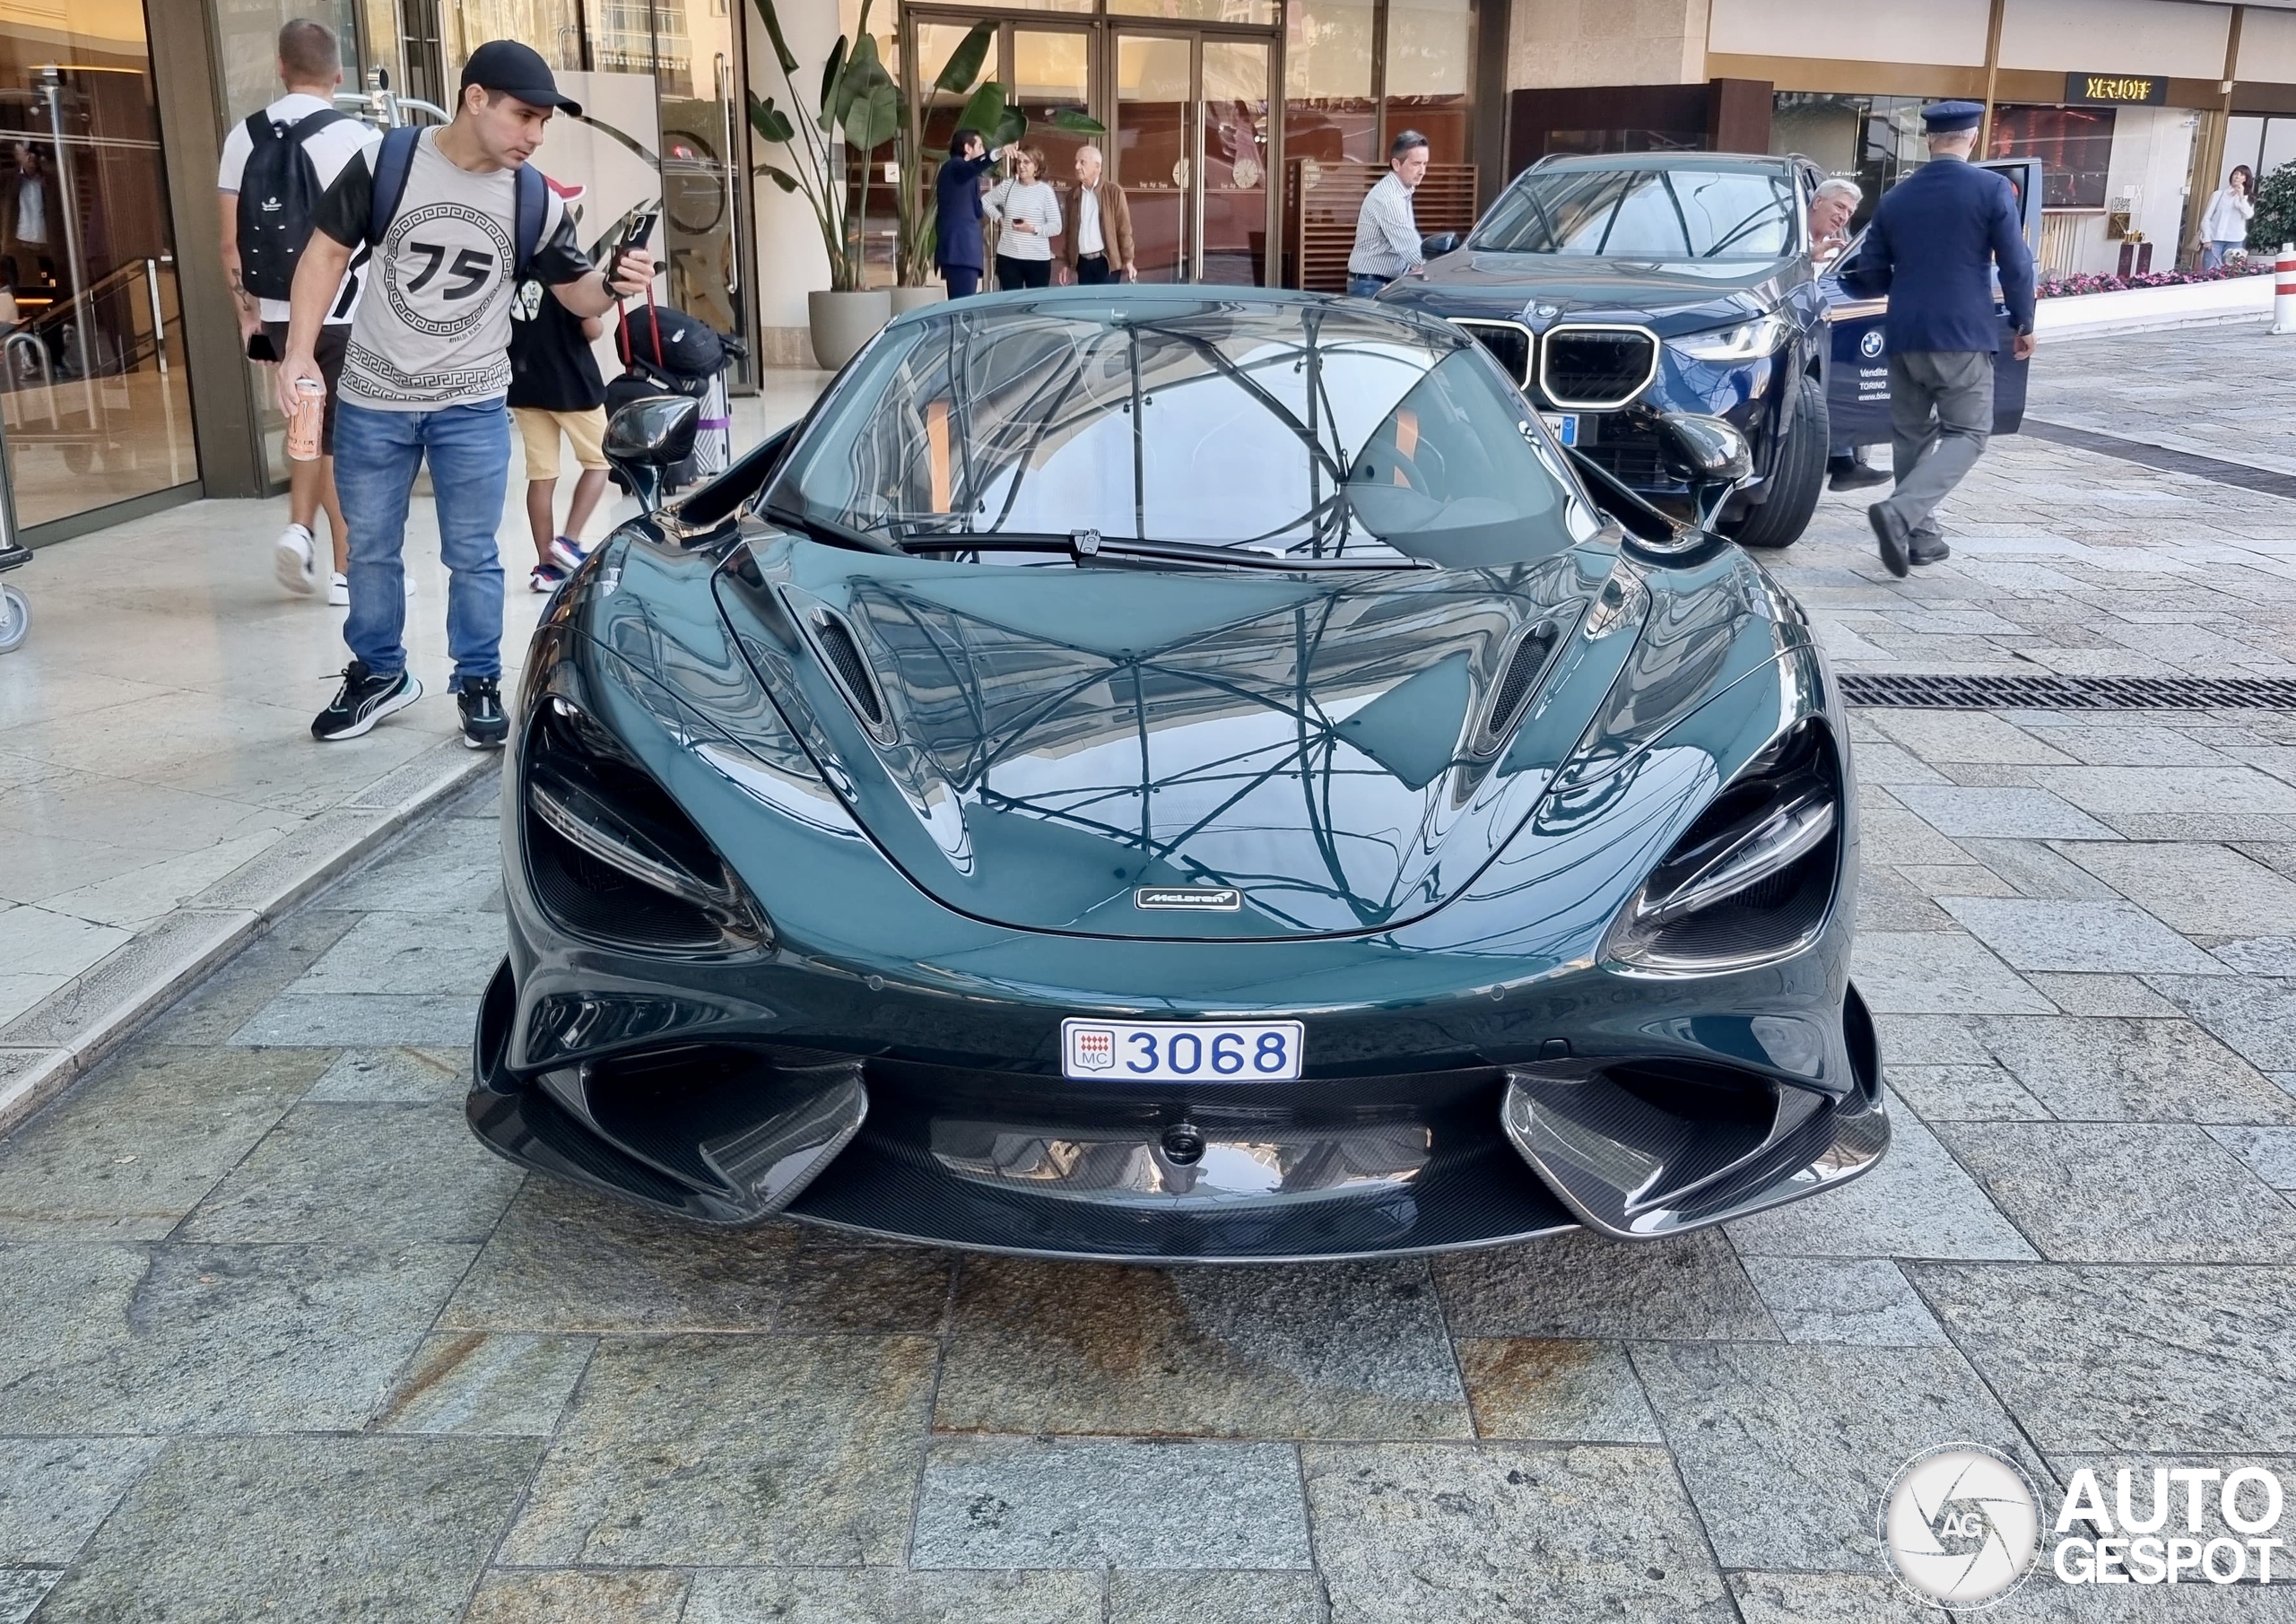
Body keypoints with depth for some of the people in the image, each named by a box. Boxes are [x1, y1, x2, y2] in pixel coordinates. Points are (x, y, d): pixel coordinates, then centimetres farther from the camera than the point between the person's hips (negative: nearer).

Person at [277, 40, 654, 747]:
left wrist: (614, 285, -21)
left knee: (471, 555, 7)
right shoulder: (386, 162, -11)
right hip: (372, 400, 1)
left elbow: (574, 292, 3)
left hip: (473, 407, 0)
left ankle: (479, 684, 22)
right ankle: (380, 675, 32)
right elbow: (328, 251, -2)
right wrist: (300, 351, -8)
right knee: (370, 548, 14)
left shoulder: (537, 202, -8)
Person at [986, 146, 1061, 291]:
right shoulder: (1007, 185, 5)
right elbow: (986, 201, 21)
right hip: (1008, 256, 3)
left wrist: (1033, 229, -19)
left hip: (1038, 258, -3)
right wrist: (999, 218, 7)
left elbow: (1056, 227, -7)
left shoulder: (1046, 190, -5)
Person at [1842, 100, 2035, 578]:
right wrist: (2024, 324, 7)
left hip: (1904, 334, 4)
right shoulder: (1992, 189, -5)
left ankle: (1920, 535, 15)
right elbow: (2015, 264, -5)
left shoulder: (1895, 197, 7)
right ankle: (1900, 511, -21)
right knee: (1966, 433, 0)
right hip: (1964, 334, -4)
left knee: (1912, 434, 13)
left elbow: (1870, 274, 12)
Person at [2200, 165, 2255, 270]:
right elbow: (2206, 217, 5)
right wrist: (2206, 239, -5)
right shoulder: (2219, 194, 9)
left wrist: (2241, 196, -10)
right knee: (2210, 271, -8)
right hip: (2215, 239, -1)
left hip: (2235, 241, 1)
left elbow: (2249, 215, -4)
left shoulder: (2248, 197, 13)